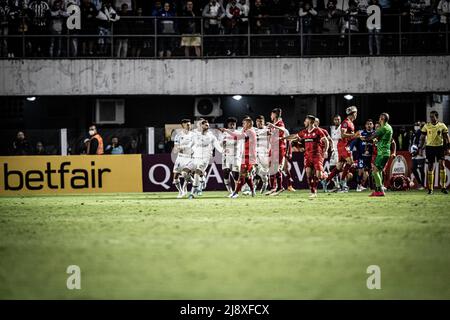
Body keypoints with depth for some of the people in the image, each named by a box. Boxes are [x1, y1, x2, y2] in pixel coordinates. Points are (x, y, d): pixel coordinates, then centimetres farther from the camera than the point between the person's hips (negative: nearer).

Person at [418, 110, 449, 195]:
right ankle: (430, 188, 8)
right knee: (430, 168, 3)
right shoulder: (426, 126, 3)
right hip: (430, 147, 1)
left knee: (442, 165, -12)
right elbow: (422, 138, 8)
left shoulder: (442, 125, 2)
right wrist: (420, 148, 2)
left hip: (440, 147, -1)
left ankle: (443, 187, -8)